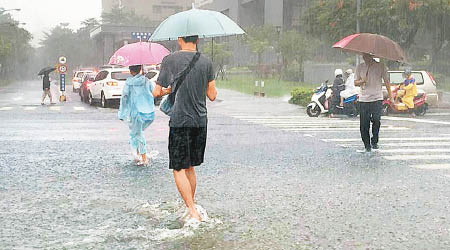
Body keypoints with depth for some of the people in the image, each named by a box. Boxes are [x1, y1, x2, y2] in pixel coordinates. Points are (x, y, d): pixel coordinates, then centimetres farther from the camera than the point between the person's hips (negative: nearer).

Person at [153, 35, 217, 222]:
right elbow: (212, 95, 6)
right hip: (200, 121, 4)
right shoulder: (206, 62, 3)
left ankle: (193, 212, -9)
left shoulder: (169, 60, -6)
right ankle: (189, 206, 26)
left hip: (179, 121, -4)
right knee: (190, 167, 17)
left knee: (179, 169, 0)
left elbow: (156, 93, -1)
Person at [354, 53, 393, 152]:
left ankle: (374, 141, 3)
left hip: (377, 98, -2)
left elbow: (386, 81, 7)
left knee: (376, 120, -17)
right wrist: (362, 81, -10)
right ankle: (367, 145, 14)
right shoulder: (360, 67, 9)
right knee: (364, 124, 1)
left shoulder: (380, 66, 3)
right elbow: (355, 82, 13)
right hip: (363, 99, 2)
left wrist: (390, 95, 3)